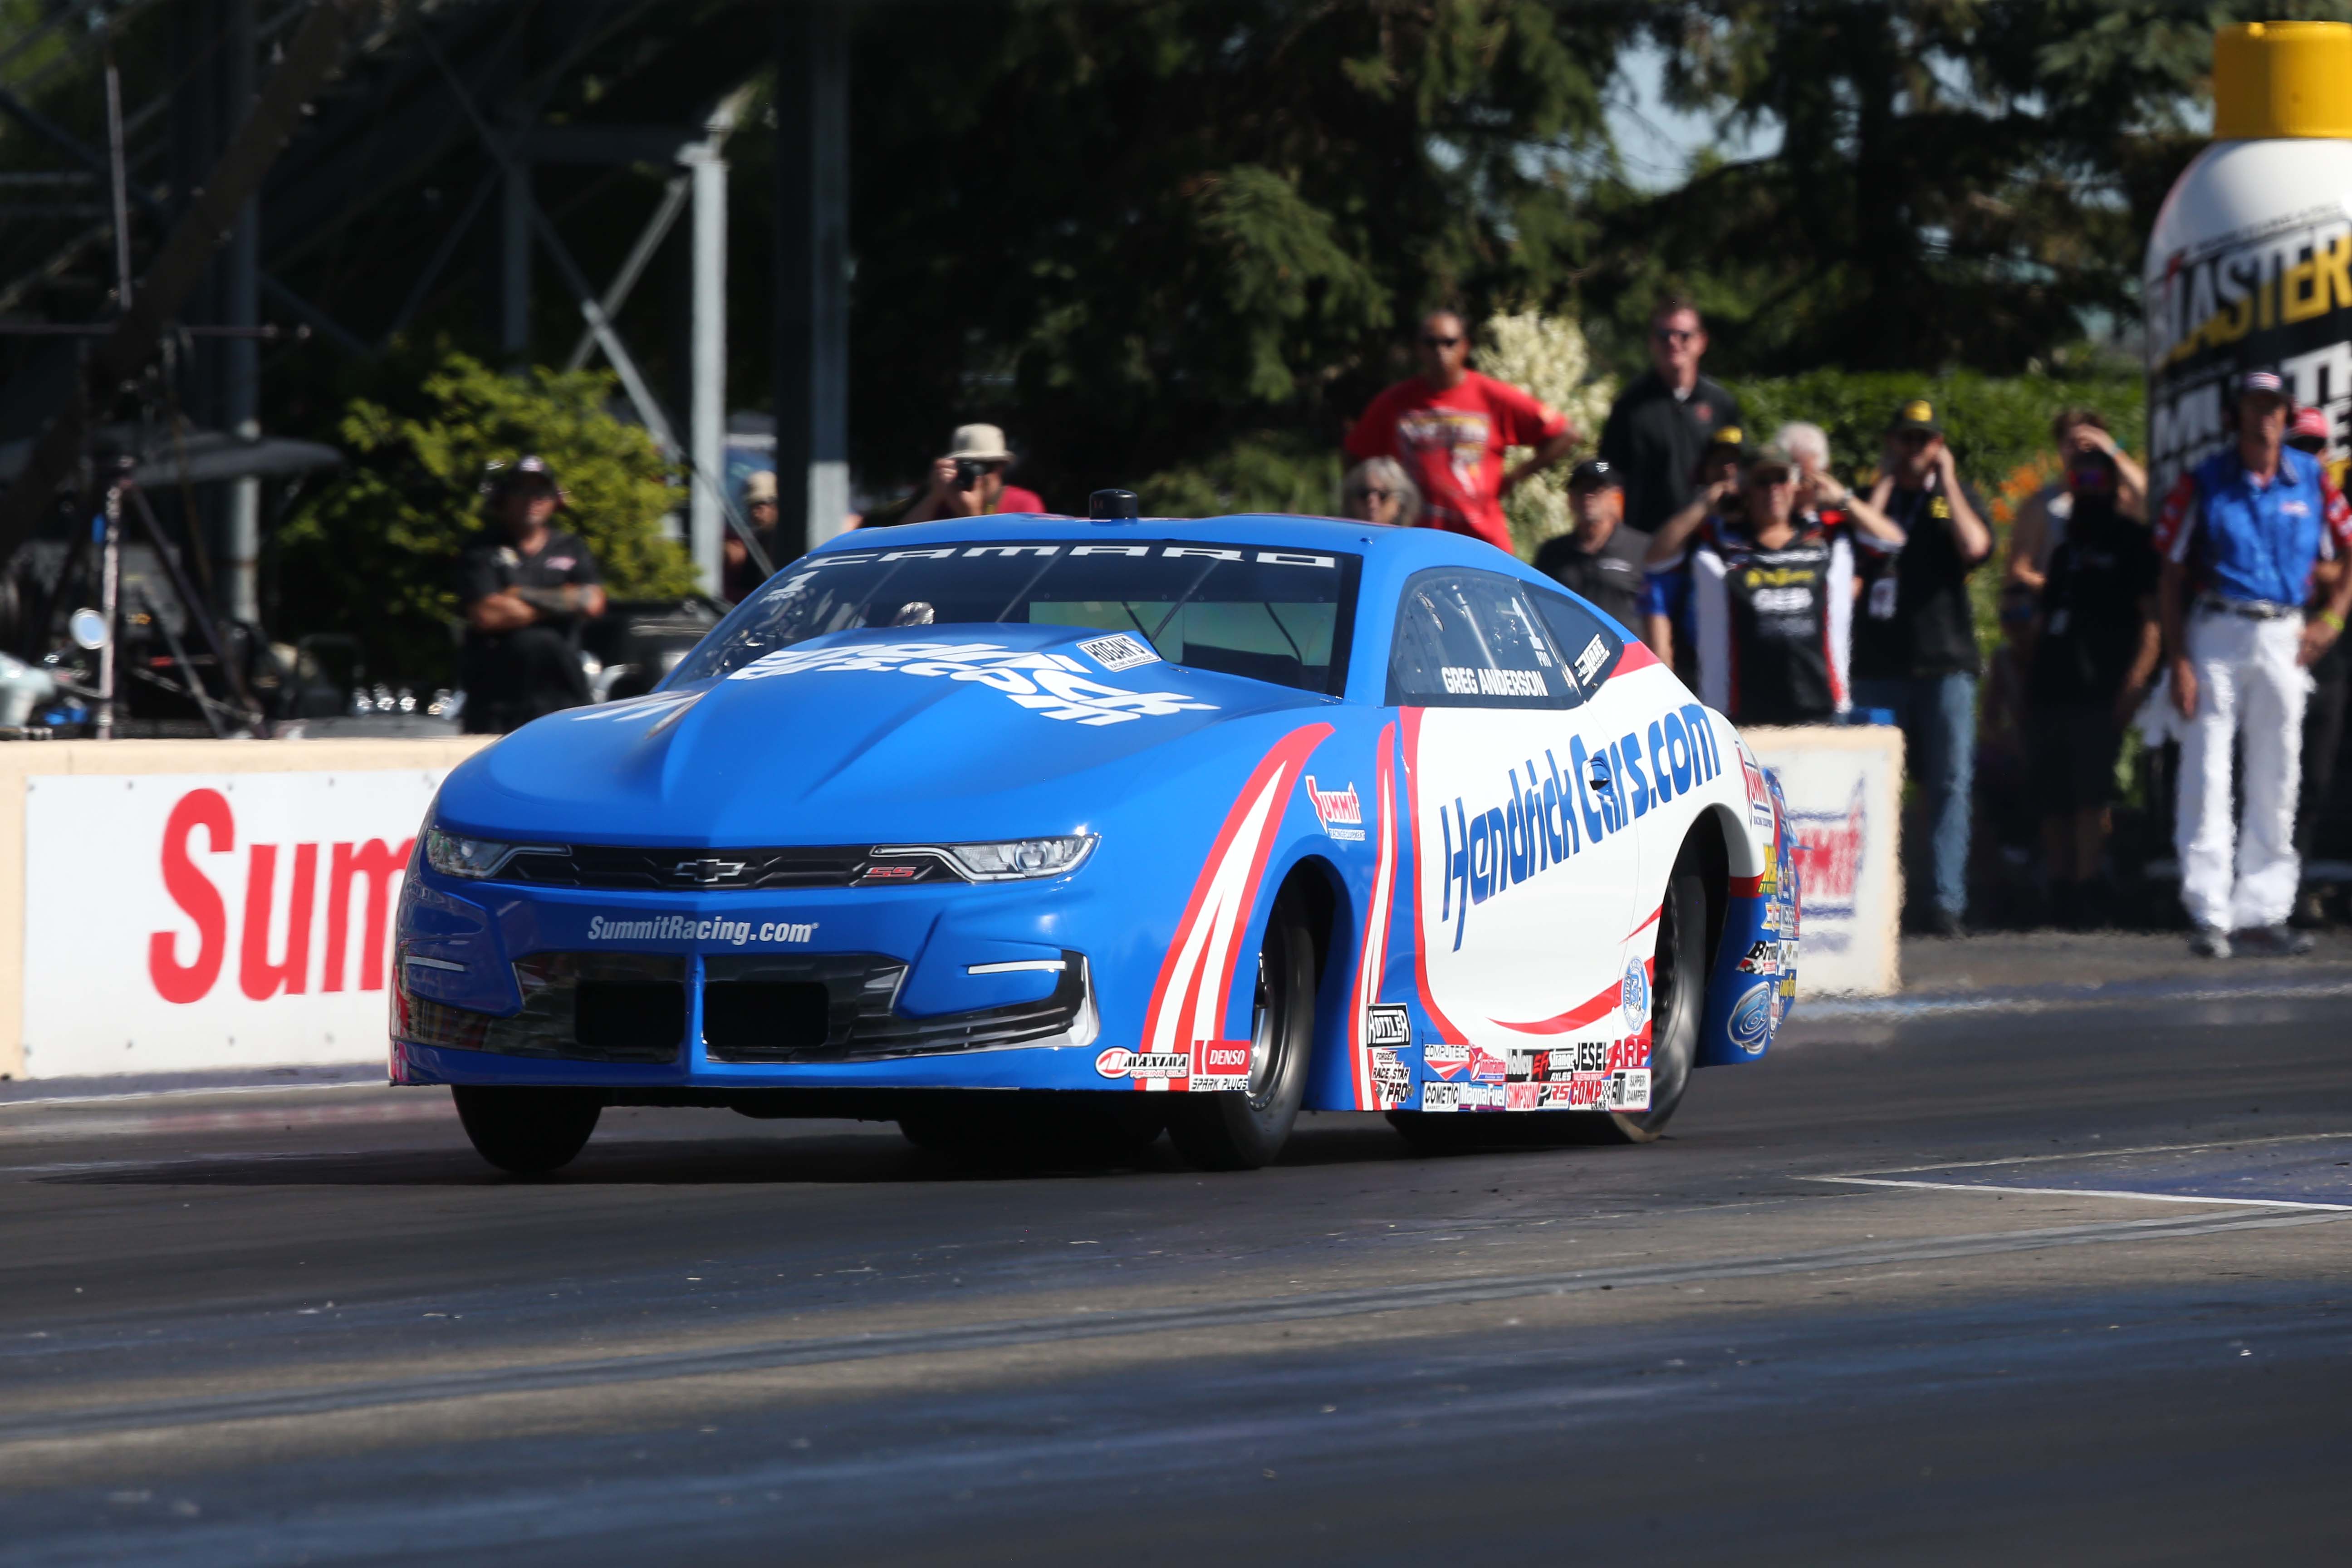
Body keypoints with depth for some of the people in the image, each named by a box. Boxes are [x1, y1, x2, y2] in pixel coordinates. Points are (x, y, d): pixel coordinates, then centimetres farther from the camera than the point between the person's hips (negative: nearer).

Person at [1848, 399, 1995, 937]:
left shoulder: (1959, 499, 13)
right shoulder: (1872, 497, 14)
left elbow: (1975, 547, -8)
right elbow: (1863, 545, -7)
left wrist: (1947, 482, -3)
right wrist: (1885, 482, -2)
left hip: (1945, 664, -1)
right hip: (1878, 664, 1)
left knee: (1951, 785, -6)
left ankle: (1948, 900, -7)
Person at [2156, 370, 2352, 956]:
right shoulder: (2203, 484, -1)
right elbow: (2171, 579, -1)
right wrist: (2178, 662, -8)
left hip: (2282, 639, 3)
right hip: (2215, 637, -3)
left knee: (2276, 779, 6)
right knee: (2207, 775, -7)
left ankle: (2260, 912, 13)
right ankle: (2208, 914, -6)